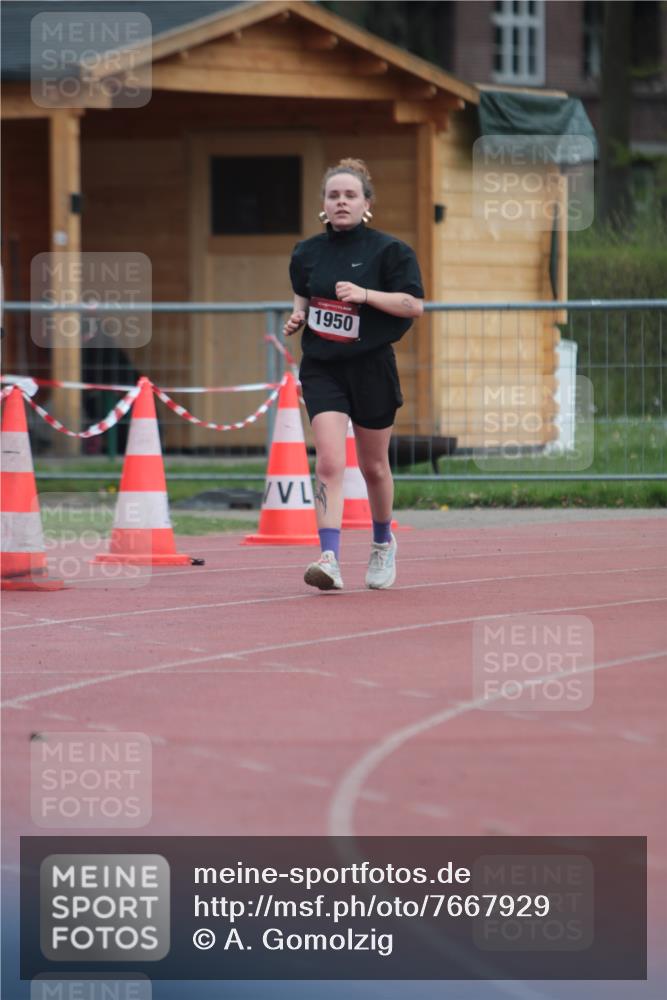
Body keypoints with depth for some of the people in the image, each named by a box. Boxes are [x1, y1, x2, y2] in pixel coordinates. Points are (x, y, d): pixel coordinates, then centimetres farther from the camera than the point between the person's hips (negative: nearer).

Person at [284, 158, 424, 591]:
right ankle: (330, 560, -23)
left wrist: (364, 294, -20)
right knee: (329, 463, -16)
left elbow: (414, 304, -9)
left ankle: (383, 541, 39)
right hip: (322, 368, 2)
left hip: (372, 368, -1)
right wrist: (298, 317, 2)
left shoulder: (388, 250, -5)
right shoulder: (308, 253, 7)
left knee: (373, 466, 13)